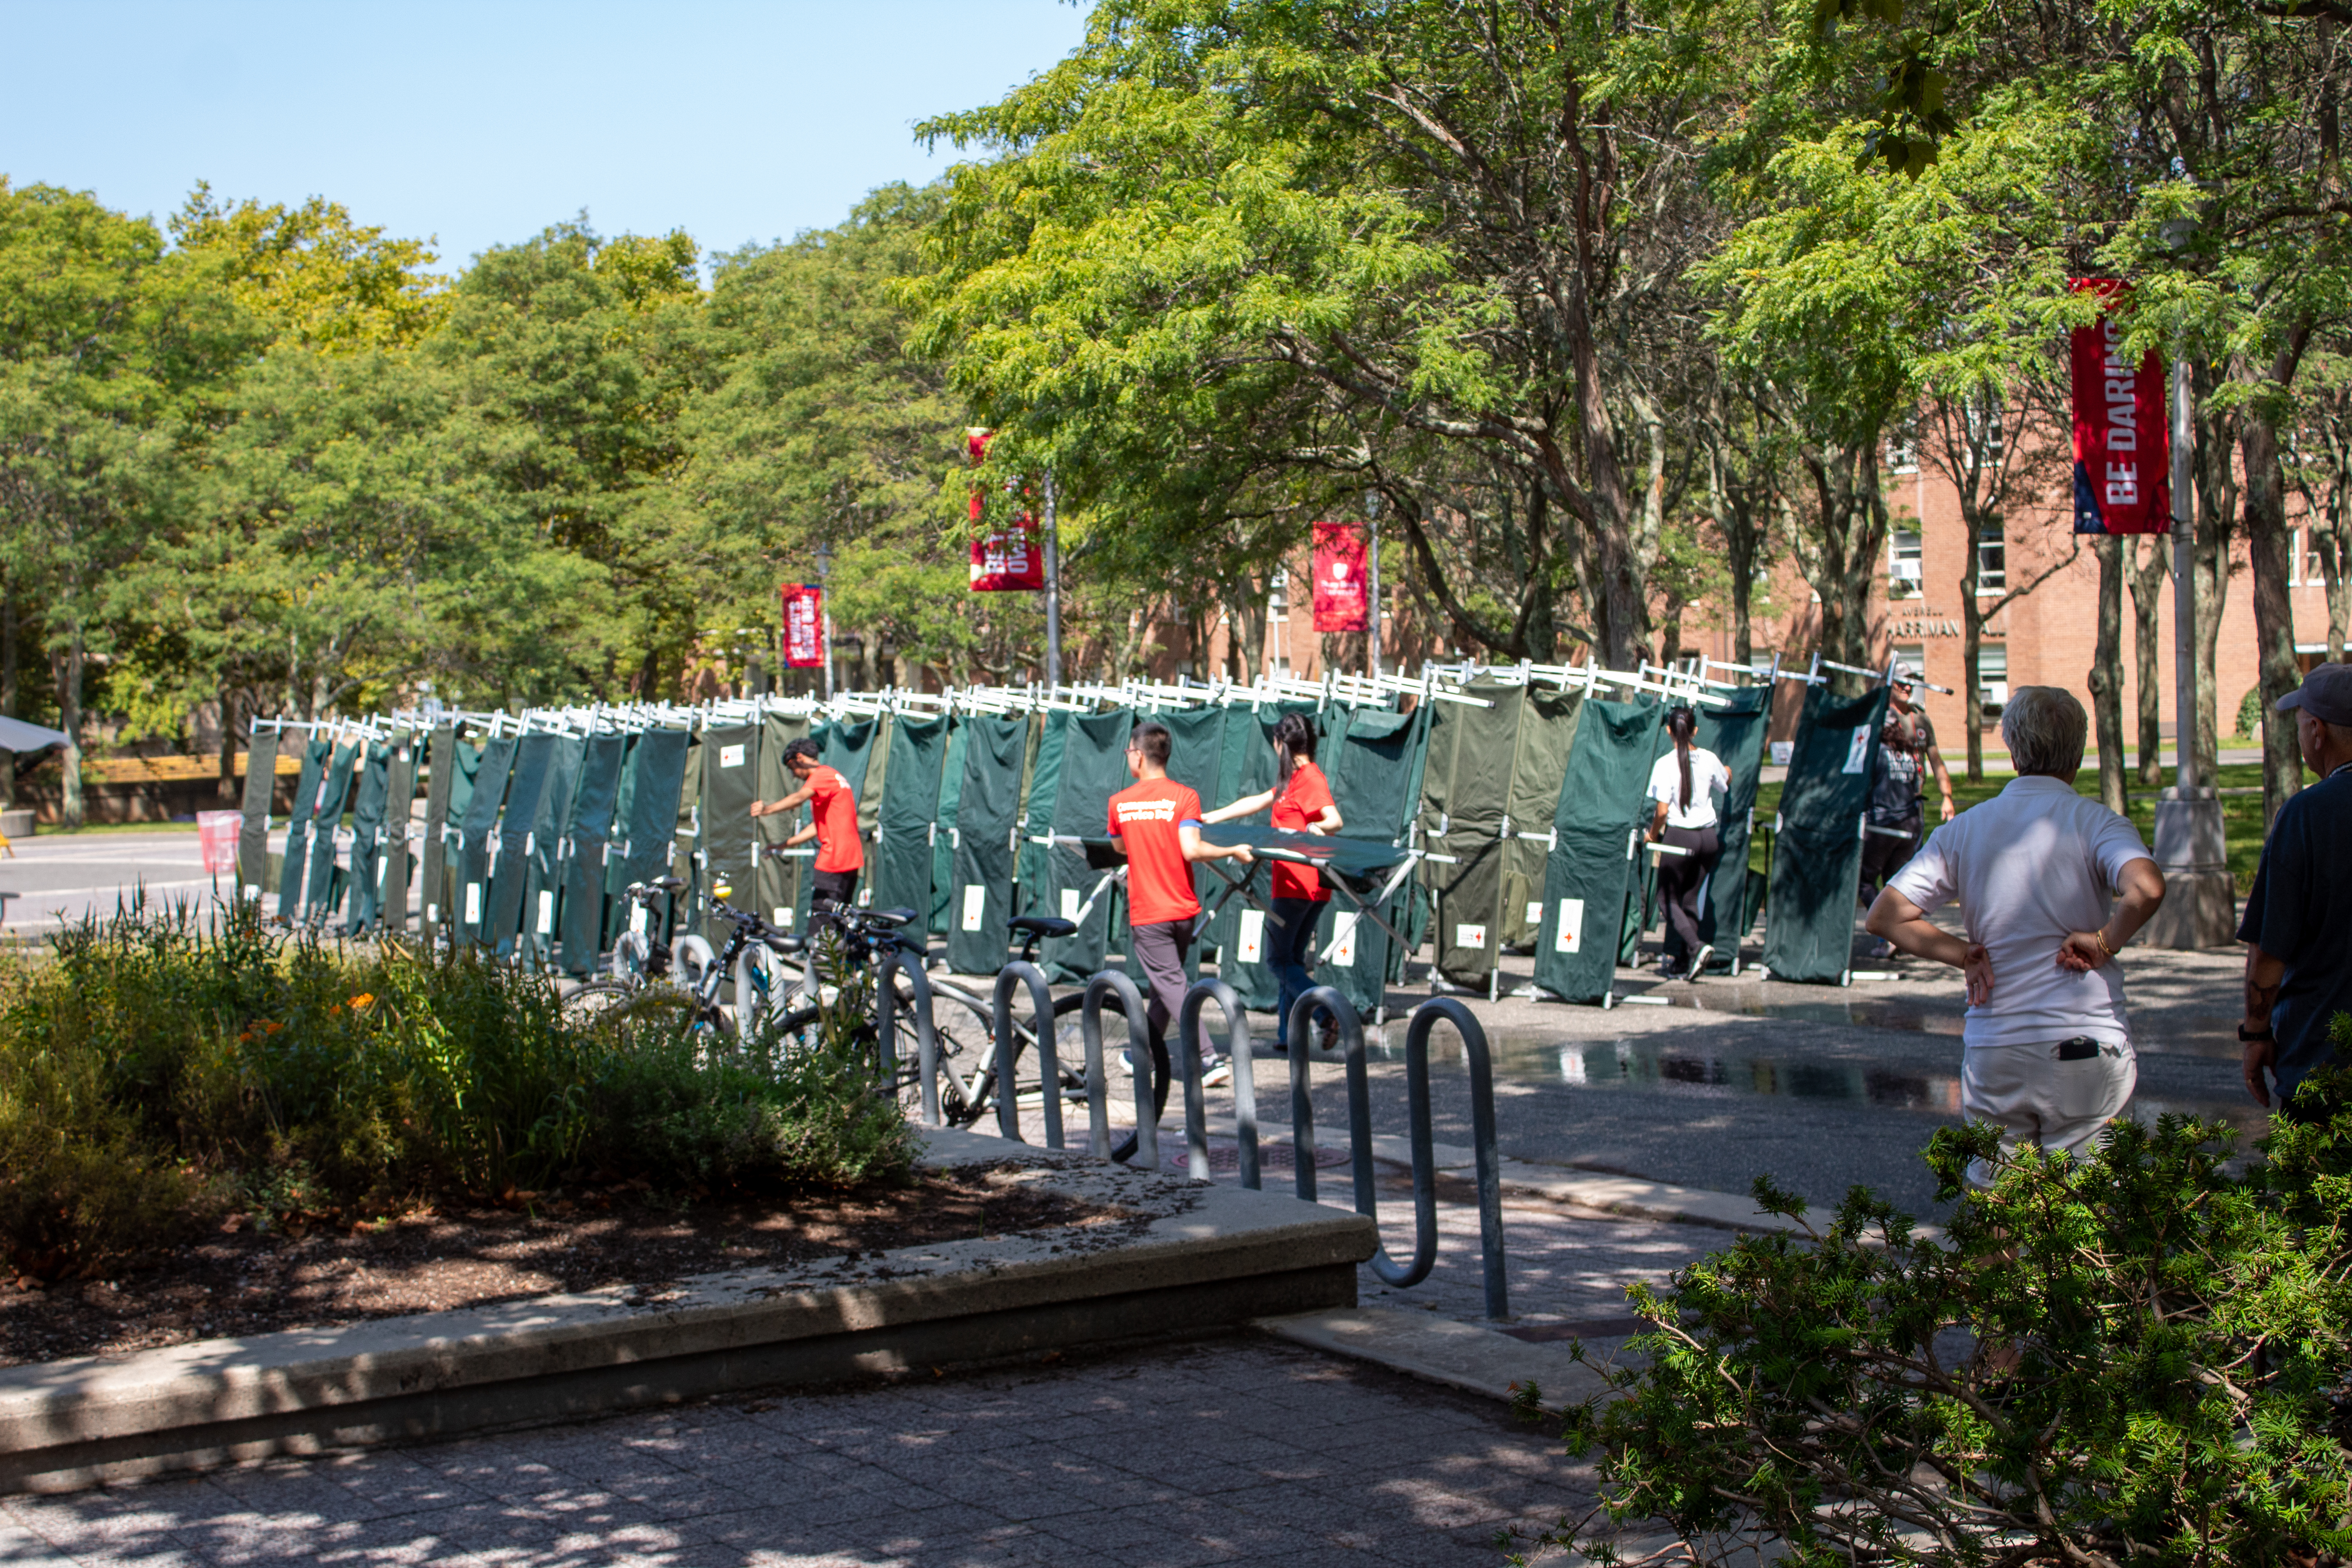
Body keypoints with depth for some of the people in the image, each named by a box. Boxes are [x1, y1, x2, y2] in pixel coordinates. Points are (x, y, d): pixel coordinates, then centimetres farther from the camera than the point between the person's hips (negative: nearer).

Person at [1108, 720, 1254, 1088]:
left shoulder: (1120, 802, -3)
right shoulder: (1184, 797, -8)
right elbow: (1191, 850, -20)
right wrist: (1234, 851, -8)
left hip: (1147, 914, -2)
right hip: (1183, 910, 2)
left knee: (1172, 987, -4)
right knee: (1165, 983, 18)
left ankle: (1210, 1060, -16)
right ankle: (1146, 1054, 30)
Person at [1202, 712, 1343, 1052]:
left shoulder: (1309, 779, -11)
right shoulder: (1295, 779, 18)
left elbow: (1336, 821, -23)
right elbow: (1258, 801, 27)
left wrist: (1314, 828, -45)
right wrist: (1210, 818, 31)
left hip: (1295, 883, -9)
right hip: (1312, 887, 9)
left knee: (1279, 959, -4)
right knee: (1293, 959, 12)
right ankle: (1288, 1037, 14)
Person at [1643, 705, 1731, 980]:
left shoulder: (1665, 764, -14)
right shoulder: (1710, 759, 0)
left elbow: (1662, 811, -16)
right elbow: (1725, 783, 23)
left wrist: (1653, 834, 3)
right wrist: (1727, 770, 46)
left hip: (1680, 835, -5)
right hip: (1709, 836, 5)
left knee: (1668, 897, 9)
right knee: (1690, 898, 13)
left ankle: (1695, 946, -13)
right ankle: (1681, 963, 12)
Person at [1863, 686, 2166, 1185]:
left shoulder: (1964, 830, 7)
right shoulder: (2095, 821, -4)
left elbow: (1885, 915, 4)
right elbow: (2147, 888, -24)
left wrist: (1964, 954, 3)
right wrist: (2105, 942, -9)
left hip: (1994, 1052, 3)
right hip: (2085, 1046, -3)